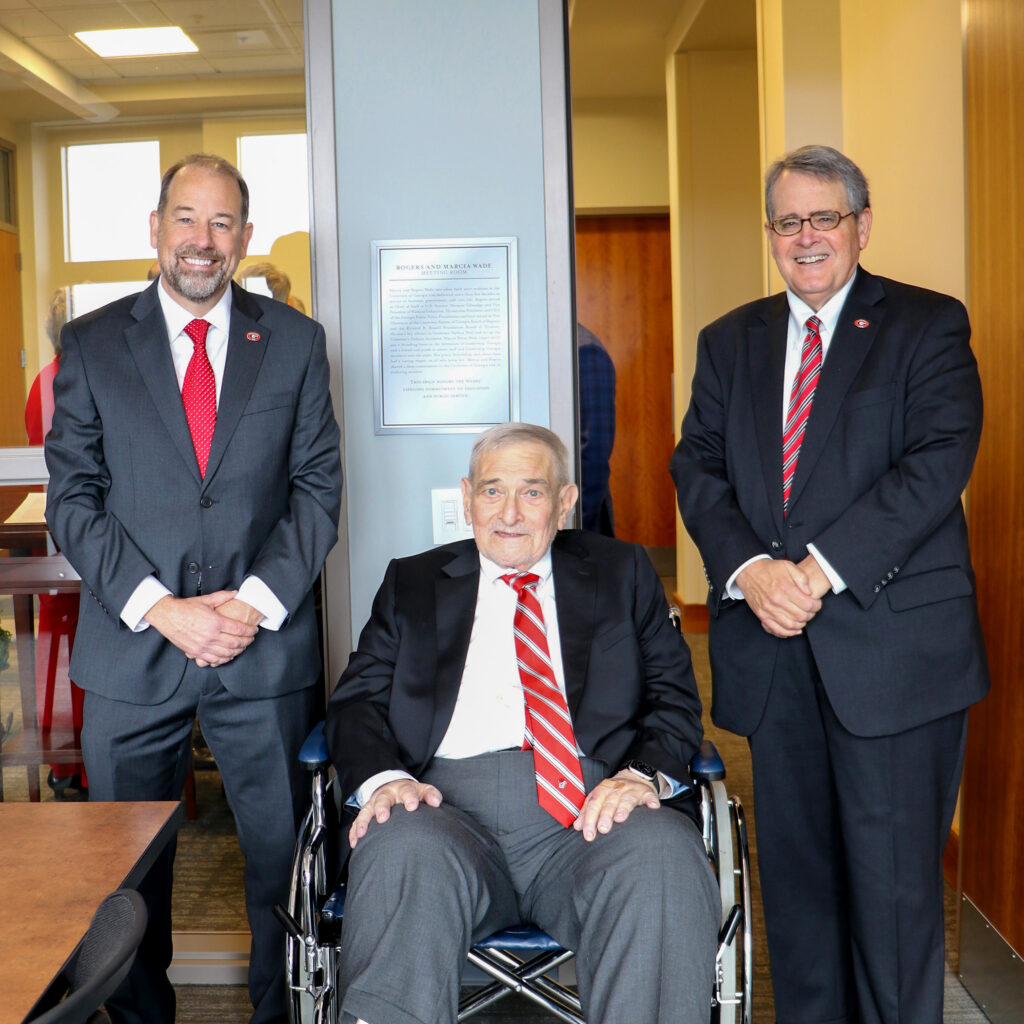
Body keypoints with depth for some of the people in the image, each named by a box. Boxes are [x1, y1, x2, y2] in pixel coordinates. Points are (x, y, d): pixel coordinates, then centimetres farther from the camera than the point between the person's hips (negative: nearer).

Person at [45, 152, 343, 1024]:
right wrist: (158, 608, -11)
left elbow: (318, 486, 3)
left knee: (282, 854, 9)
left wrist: (258, 601, -10)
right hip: (132, 652, 0)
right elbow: (74, 500, 0)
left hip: (265, 646, 0)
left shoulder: (296, 342, 6)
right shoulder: (91, 344, 5)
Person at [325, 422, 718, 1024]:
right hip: (449, 803, 0)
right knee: (400, 851, -33)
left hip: (594, 805, 0)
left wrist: (645, 774, -9)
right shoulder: (412, 584, 21)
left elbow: (675, 697, 13)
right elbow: (359, 701, 13)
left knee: (664, 857, -32)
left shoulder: (623, 574, 19)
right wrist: (383, 777, -9)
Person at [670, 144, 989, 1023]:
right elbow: (697, 466, 6)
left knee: (893, 875, 3)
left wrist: (823, 567, -18)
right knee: (794, 867, 12)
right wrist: (749, 570, -12)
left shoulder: (928, 325, 3)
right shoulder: (729, 341, 15)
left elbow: (941, 458, -10)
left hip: (893, 641, -3)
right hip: (773, 645, 4)